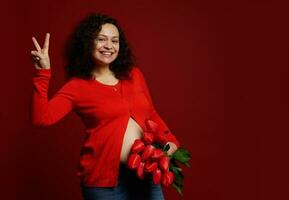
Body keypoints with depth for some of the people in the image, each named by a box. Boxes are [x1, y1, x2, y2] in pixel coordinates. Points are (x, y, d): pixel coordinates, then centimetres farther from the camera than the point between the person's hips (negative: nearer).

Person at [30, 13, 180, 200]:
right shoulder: (77, 86, -3)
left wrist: (171, 141, 3)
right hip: (104, 178, -3)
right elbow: (41, 118, -16)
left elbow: (152, 114, 17)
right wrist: (42, 74, -22)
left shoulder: (134, 74, 8)